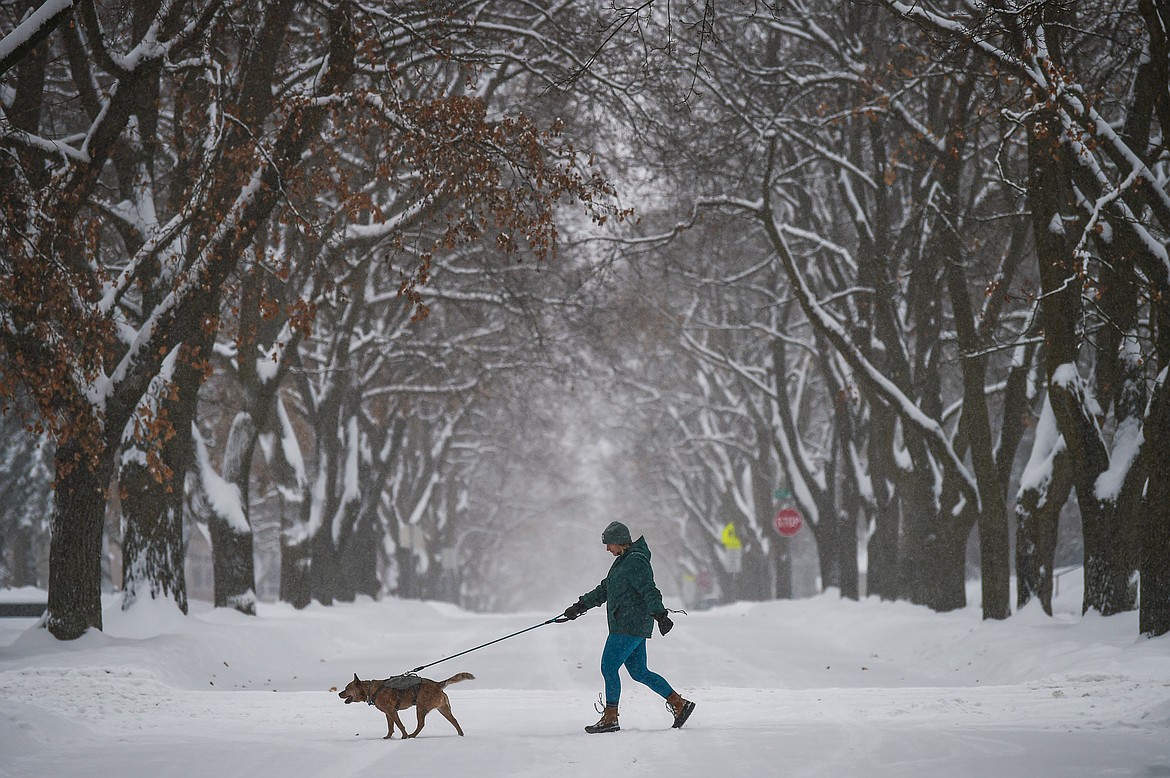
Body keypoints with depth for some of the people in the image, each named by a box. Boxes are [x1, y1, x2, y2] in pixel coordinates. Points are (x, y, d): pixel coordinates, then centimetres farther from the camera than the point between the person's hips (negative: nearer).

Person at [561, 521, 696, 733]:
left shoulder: (635, 562, -13)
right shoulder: (624, 561, 19)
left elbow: (649, 590, -23)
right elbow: (605, 589, 27)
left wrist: (660, 614, -33)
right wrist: (581, 606, 27)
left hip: (630, 626, -10)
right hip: (633, 626, 10)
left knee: (609, 667, -7)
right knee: (639, 672, 10)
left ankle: (610, 718, -1)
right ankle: (679, 704, 12)